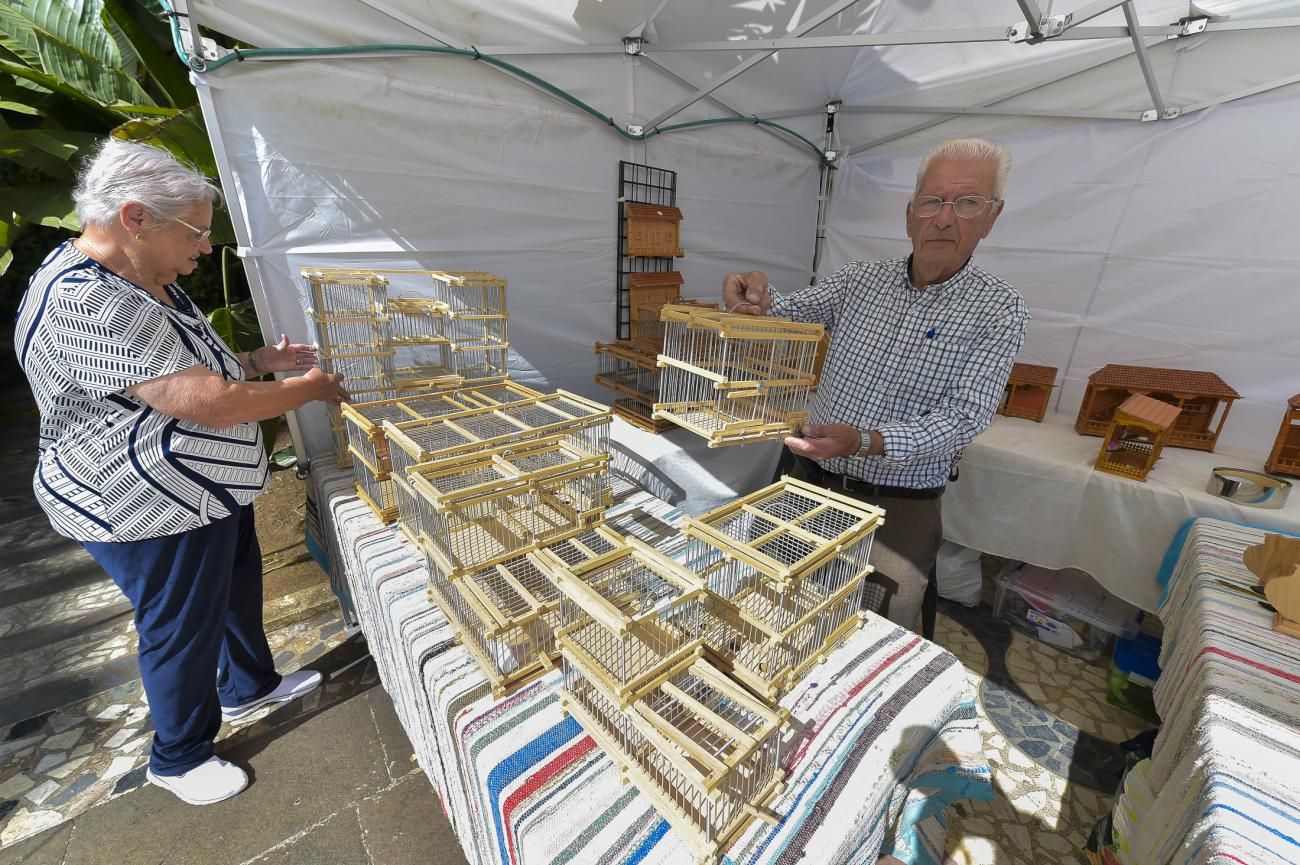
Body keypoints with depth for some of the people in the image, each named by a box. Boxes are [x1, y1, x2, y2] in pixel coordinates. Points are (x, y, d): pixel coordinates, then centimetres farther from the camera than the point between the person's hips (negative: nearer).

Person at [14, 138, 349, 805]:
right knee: (181, 630, 9)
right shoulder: (84, 304, -28)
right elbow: (209, 403, -33)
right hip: (150, 512, -10)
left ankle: (247, 687, 49)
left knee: (238, 585, 24)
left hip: (208, 489, 10)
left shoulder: (140, 281, 6)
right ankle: (179, 758, 36)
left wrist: (255, 361, 4)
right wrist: (310, 388, -20)